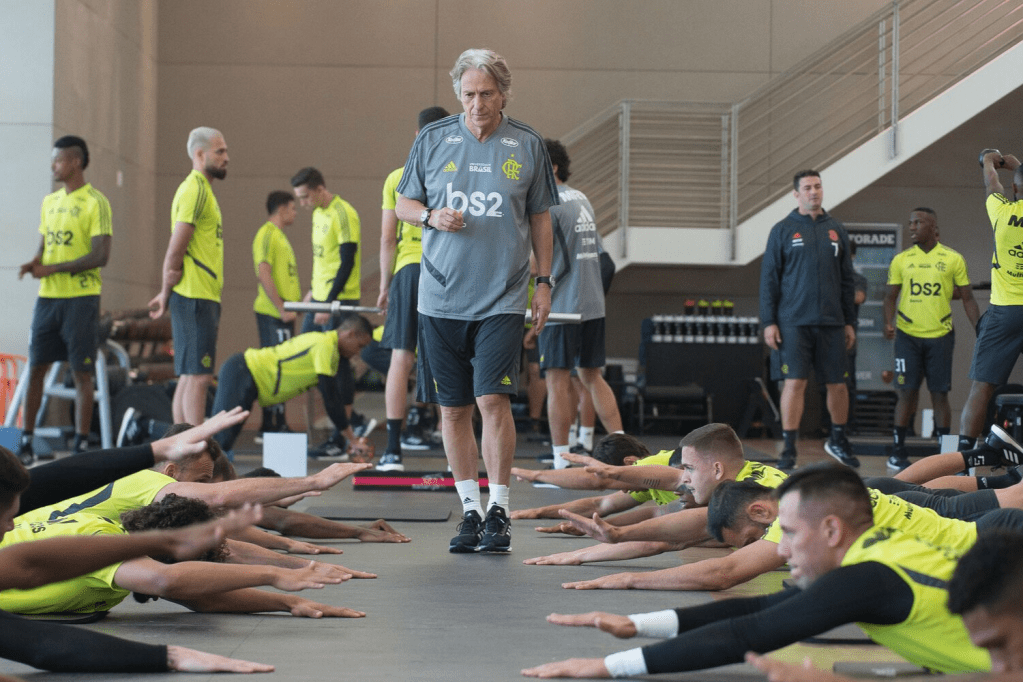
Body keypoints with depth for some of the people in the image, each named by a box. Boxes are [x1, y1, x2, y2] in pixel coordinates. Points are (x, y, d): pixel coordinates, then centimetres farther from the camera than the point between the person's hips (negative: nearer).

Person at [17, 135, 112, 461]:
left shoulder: (95, 202, -7)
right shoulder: (49, 202, 15)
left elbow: (100, 256, -13)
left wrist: (52, 269, -14)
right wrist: (34, 264, -3)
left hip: (81, 298, -6)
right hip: (48, 297, 6)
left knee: (81, 372, -3)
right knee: (36, 368, 5)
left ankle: (81, 444, 2)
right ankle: (26, 440, 12)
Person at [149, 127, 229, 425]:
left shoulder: (200, 189, 20)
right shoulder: (196, 189, -12)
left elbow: (176, 249, 20)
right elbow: (176, 249, -17)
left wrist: (168, 293, 13)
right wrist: (168, 292, -7)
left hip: (201, 298, 10)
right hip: (196, 297, -10)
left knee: (190, 376, 10)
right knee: (197, 376, -9)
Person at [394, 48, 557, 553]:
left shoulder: (527, 146, 3)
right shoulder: (432, 140, 4)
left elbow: (540, 217, 11)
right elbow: (403, 205, 12)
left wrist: (544, 282, 7)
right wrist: (432, 216, -9)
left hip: (502, 298, -2)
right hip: (440, 297, 2)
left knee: (493, 398, -14)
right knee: (453, 408, 5)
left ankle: (498, 510, -4)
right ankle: (470, 510, 16)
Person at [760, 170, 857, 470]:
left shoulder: (836, 230, 12)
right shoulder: (783, 230, 3)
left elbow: (847, 280, 15)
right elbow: (768, 279, 1)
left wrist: (850, 322, 11)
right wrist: (768, 322, -6)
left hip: (831, 321, 3)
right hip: (794, 322, -3)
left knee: (837, 384, 7)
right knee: (794, 382, -8)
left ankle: (838, 440, 27)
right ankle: (788, 449, -2)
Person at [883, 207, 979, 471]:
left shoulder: (953, 259, 2)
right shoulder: (901, 260, 5)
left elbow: (967, 299, 6)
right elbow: (891, 297, 9)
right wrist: (888, 323, -9)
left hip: (940, 335, 0)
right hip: (908, 335, 0)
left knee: (940, 394, 2)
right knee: (907, 393, -2)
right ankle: (898, 452, 7)